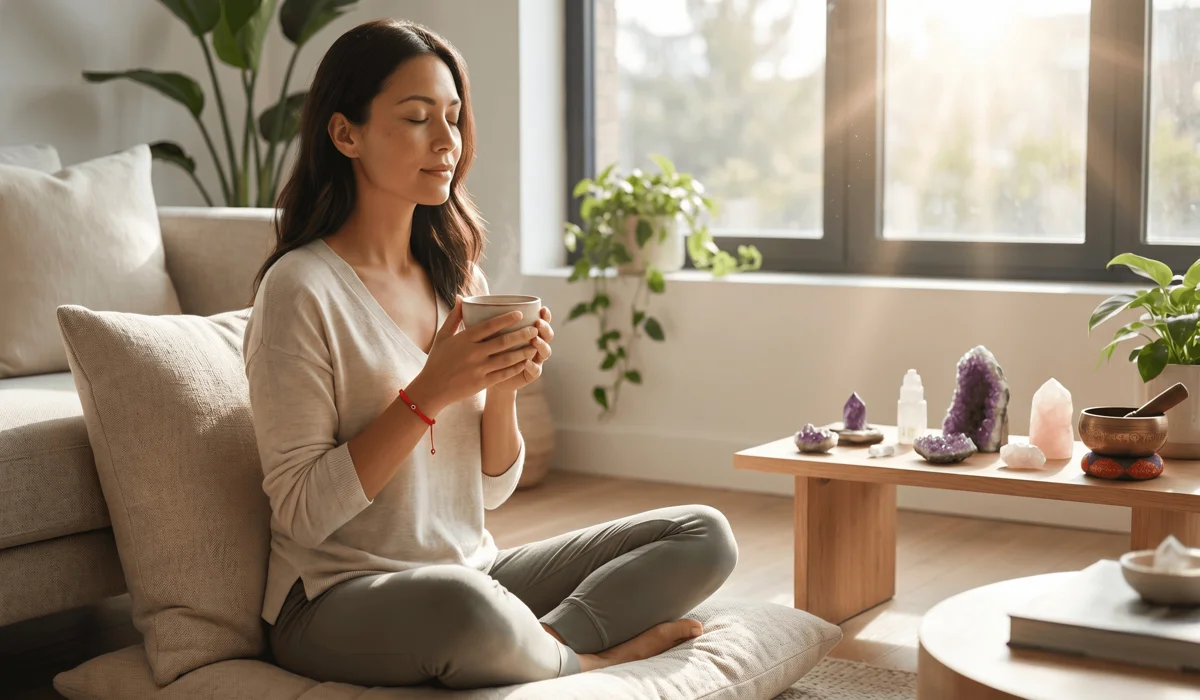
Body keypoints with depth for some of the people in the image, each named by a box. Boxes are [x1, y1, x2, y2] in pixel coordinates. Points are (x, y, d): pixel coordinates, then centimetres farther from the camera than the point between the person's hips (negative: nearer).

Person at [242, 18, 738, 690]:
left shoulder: (461, 277, 9)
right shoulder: (301, 287, -11)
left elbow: (491, 489, 10)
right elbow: (303, 512, -15)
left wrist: (503, 391, -9)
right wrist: (429, 393, -21)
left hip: (474, 571, 7)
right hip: (339, 601, -6)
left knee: (704, 535, -3)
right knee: (465, 607, -40)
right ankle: (583, 655, -9)